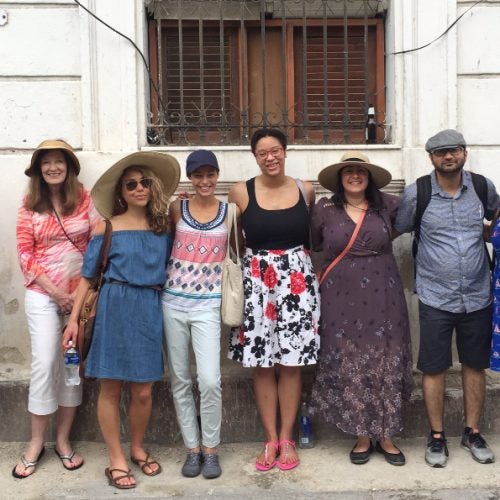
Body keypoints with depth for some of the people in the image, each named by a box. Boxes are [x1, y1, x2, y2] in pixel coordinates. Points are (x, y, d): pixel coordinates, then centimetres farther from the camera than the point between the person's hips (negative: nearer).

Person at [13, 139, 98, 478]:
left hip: (80, 292, 1)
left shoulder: (85, 199, -1)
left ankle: (63, 439, 20)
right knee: (45, 364, -2)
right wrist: (54, 290, -9)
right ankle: (36, 442, 14)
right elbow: (25, 253, -1)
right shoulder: (30, 204, 1)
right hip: (43, 295, -1)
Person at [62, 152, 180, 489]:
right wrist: (74, 318, -5)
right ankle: (116, 459, 19)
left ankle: (138, 448, 31)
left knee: (143, 390, 7)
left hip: (150, 310, 3)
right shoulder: (107, 228, -1)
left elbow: (170, 270, 14)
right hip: (114, 308, -2)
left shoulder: (163, 228, 7)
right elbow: (88, 276, 0)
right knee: (111, 388, 4)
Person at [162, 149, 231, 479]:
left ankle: (211, 449, 11)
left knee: (210, 380, -10)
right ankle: (192, 448, 22)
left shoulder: (229, 211, 3)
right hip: (173, 302, 2)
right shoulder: (177, 209, 4)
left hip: (208, 305, -1)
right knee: (180, 380, 7)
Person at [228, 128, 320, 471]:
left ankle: (287, 439, 18)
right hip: (257, 281, 0)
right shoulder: (241, 192, -1)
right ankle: (271, 439, 18)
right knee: (262, 363, 4)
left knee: (292, 361, 4)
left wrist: (310, 267, 5)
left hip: (298, 280, 1)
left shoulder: (306, 190, 4)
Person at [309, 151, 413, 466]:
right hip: (342, 300, 0)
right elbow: (314, 245, 13)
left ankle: (386, 436, 18)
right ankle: (362, 436, 18)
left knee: (386, 367, 4)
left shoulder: (388, 205, 1)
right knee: (349, 369, 3)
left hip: (383, 298, 1)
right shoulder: (324, 210, 1)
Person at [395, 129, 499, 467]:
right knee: (434, 369, 6)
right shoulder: (416, 194, -7)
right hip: (436, 298, -2)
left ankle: (473, 433, 31)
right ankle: (437, 437, 23)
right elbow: (398, 231, 6)